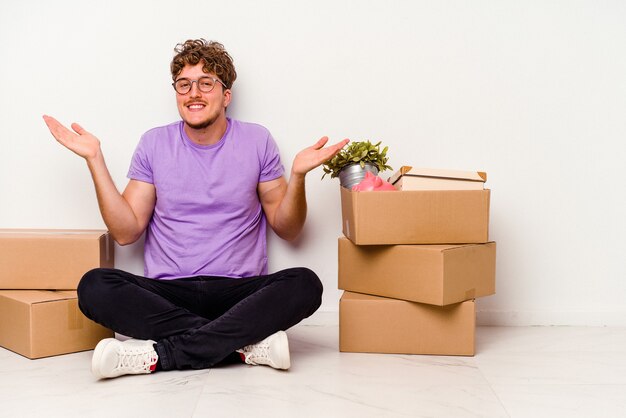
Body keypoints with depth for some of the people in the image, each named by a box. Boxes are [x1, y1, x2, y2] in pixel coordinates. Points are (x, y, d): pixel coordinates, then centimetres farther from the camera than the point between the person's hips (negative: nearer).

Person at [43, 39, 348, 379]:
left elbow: (287, 229, 6)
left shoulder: (257, 141, 5)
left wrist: (298, 175, -11)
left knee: (305, 284, -29)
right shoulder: (154, 144, 8)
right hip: (166, 293, 1)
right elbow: (126, 232, 3)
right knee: (94, 287, -27)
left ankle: (159, 354, -28)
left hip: (240, 292, 0)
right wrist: (95, 160, -2)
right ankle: (248, 344, -26)